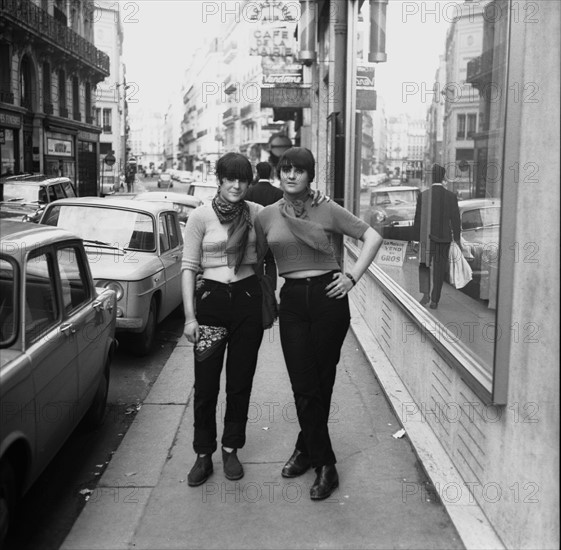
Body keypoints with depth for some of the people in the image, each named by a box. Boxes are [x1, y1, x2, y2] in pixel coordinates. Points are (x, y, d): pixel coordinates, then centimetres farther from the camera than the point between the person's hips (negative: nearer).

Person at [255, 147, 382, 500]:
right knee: (304, 385, 1)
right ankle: (325, 464, 15)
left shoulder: (328, 210, -1)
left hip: (328, 296, -2)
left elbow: (373, 237, 2)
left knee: (322, 382, 6)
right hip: (292, 300, 2)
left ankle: (307, 449, 25)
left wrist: (353, 277, -5)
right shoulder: (267, 217, 6)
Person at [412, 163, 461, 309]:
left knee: (424, 266, 17)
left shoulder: (422, 196, -7)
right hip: (444, 237, 0)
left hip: (427, 237, 0)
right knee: (439, 270, 10)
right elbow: (455, 219, -3)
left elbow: (418, 219, -4)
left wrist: (417, 238, 4)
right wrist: (457, 237, 7)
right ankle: (435, 300, 13)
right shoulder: (451, 196, -6)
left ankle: (426, 293, -2)